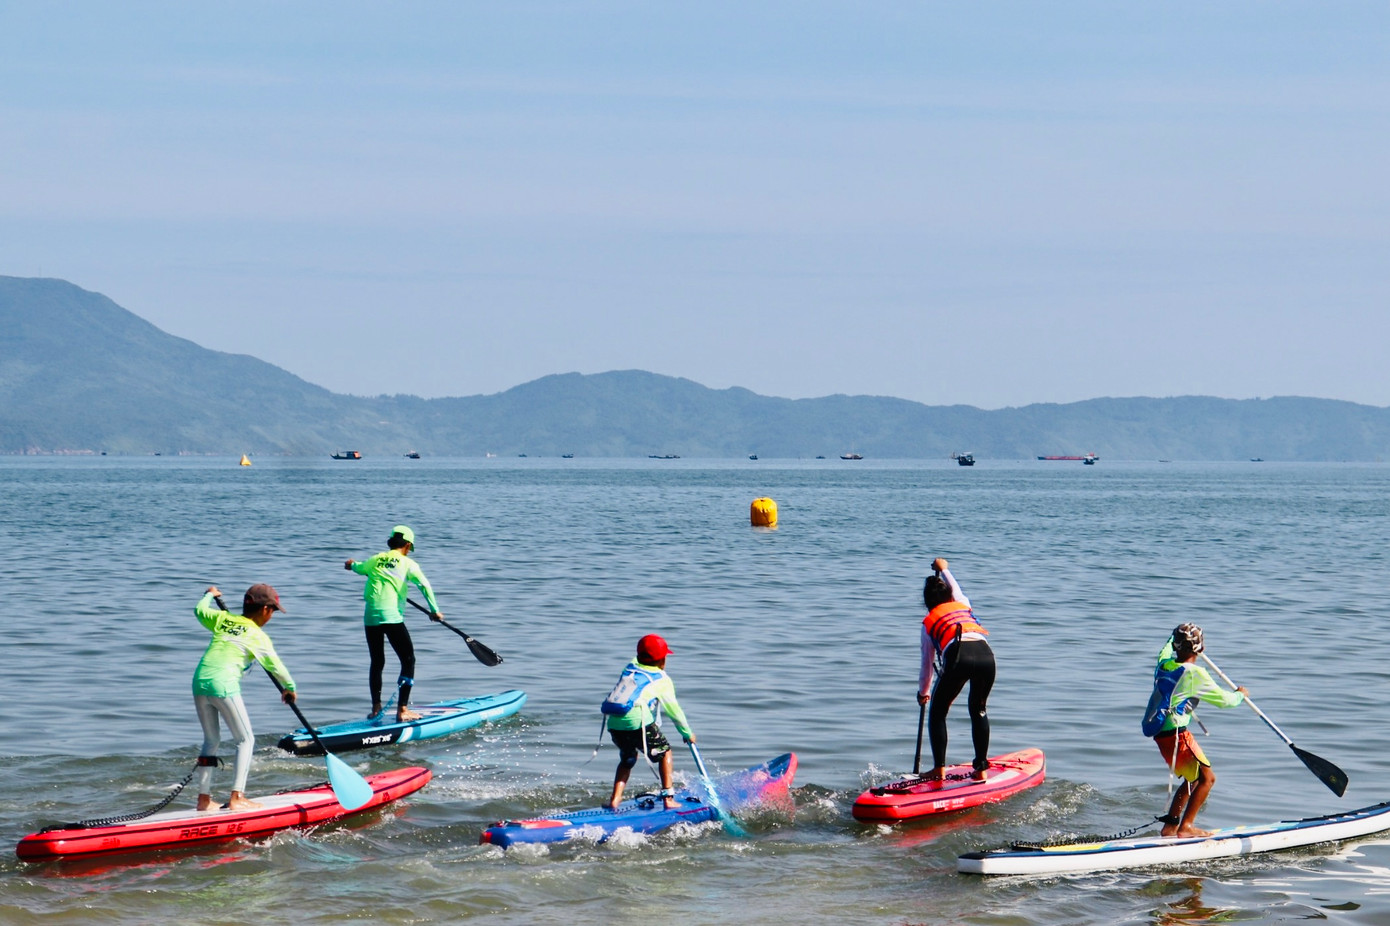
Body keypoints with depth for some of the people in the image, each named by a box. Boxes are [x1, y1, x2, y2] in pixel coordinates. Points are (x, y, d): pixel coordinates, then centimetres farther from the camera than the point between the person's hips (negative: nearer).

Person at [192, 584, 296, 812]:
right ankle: (237, 797, -4)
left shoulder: (222, 618, 17)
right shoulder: (259, 636, 4)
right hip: (223, 686, -6)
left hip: (199, 681, 6)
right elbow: (275, 666, 8)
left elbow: (200, 610, 34)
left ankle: (203, 798, 15)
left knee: (211, 740, 17)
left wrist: (210, 595, 54)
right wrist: (290, 688, 24)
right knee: (245, 740, 5)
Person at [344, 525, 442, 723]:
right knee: (408, 661, 1)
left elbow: (359, 567, 37)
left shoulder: (375, 560, 15)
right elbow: (424, 584, -10)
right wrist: (434, 610, -2)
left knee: (377, 662, 18)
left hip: (370, 617, 5)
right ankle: (402, 710, -6)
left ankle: (376, 708, 22)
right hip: (392, 617, -5)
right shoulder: (407, 563, 4)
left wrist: (352, 564, 61)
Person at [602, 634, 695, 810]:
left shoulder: (629, 668, 23)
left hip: (614, 724, 5)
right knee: (665, 752, 17)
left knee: (627, 759, 28)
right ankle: (668, 798, 12)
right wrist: (687, 733, 25)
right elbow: (673, 709, 14)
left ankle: (615, 799, 14)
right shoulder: (662, 680, 12)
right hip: (638, 723, -5)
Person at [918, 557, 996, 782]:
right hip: (985, 653, 3)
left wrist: (923, 692, 49)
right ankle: (981, 769, 21)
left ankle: (939, 769, 8)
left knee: (937, 713, 16)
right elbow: (955, 588, 60)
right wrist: (943, 569, 78)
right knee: (978, 710, 24)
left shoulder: (928, 623, 26)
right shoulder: (963, 604, 33)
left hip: (958, 656, -3)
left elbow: (927, 665, 33)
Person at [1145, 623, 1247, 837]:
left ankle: (1169, 826, 19)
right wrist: (1240, 694, 14)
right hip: (1177, 734, -8)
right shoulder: (1195, 674, -15)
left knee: (1193, 779, 20)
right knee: (1207, 778, 0)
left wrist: (1175, 636, 53)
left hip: (1159, 733, 8)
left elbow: (1166, 651, 34)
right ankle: (1185, 827, -2)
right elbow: (1223, 699, -7)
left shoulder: (1163, 665, 6)